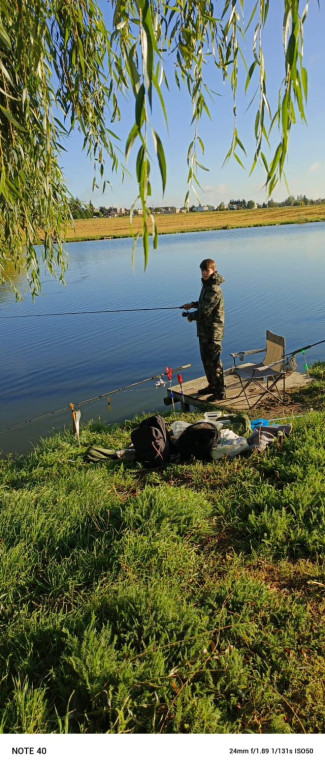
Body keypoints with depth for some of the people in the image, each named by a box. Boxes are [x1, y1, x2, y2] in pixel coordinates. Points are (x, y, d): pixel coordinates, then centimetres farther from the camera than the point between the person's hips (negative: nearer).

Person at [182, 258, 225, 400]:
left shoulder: (215, 289, -20)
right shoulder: (207, 285, 12)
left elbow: (204, 311, -23)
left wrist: (190, 316, -7)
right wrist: (193, 304, 15)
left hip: (213, 332, -10)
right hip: (204, 330, 10)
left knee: (214, 361, -4)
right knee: (206, 359, 19)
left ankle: (220, 392, 6)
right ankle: (212, 386, 34)